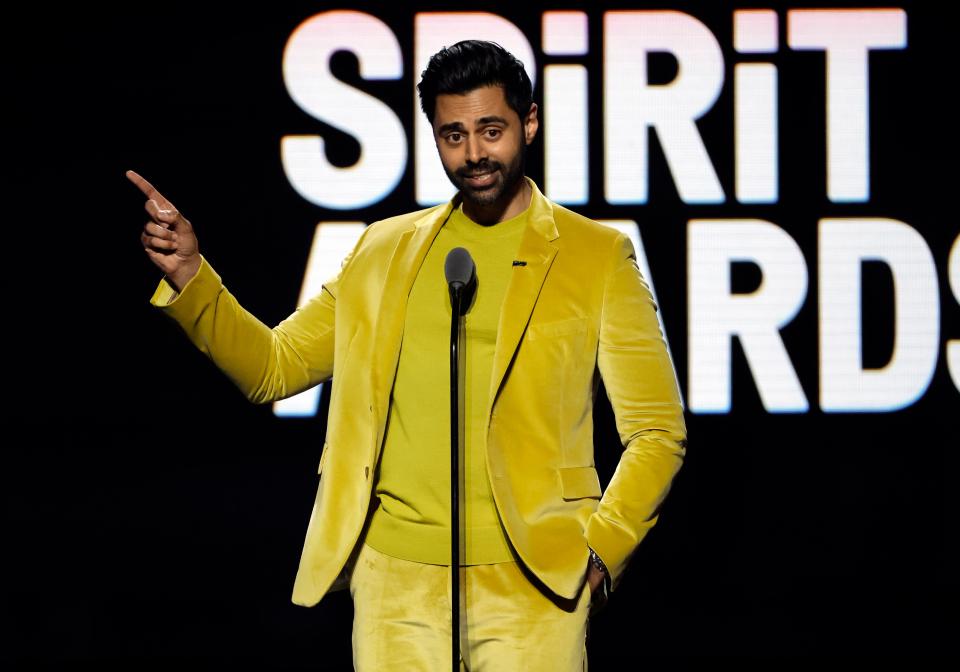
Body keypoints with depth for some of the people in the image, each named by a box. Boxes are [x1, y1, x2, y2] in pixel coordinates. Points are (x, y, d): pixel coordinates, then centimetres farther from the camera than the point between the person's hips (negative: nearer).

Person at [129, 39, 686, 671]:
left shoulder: (597, 256, 5)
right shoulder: (386, 249, 15)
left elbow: (658, 431, 4)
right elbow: (272, 366, 15)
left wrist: (601, 548, -10)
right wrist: (189, 274, 0)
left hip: (529, 582, -3)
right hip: (395, 575, 3)